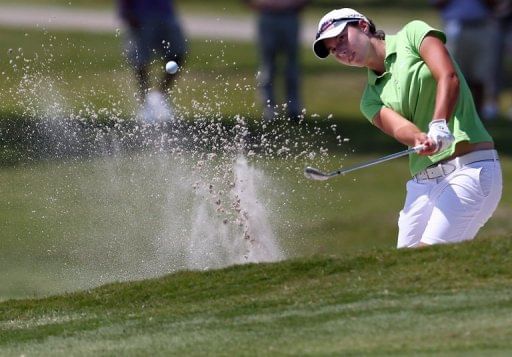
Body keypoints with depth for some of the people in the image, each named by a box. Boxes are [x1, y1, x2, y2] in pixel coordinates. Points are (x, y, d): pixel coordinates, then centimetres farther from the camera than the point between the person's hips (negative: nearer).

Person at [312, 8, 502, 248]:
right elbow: (398, 128, -5)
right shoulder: (371, 99, 15)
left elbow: (449, 77, -11)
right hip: (422, 184, 6)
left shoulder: (413, 35, 4)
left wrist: (439, 127, -27)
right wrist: (418, 139, -29)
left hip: (469, 169, -6)